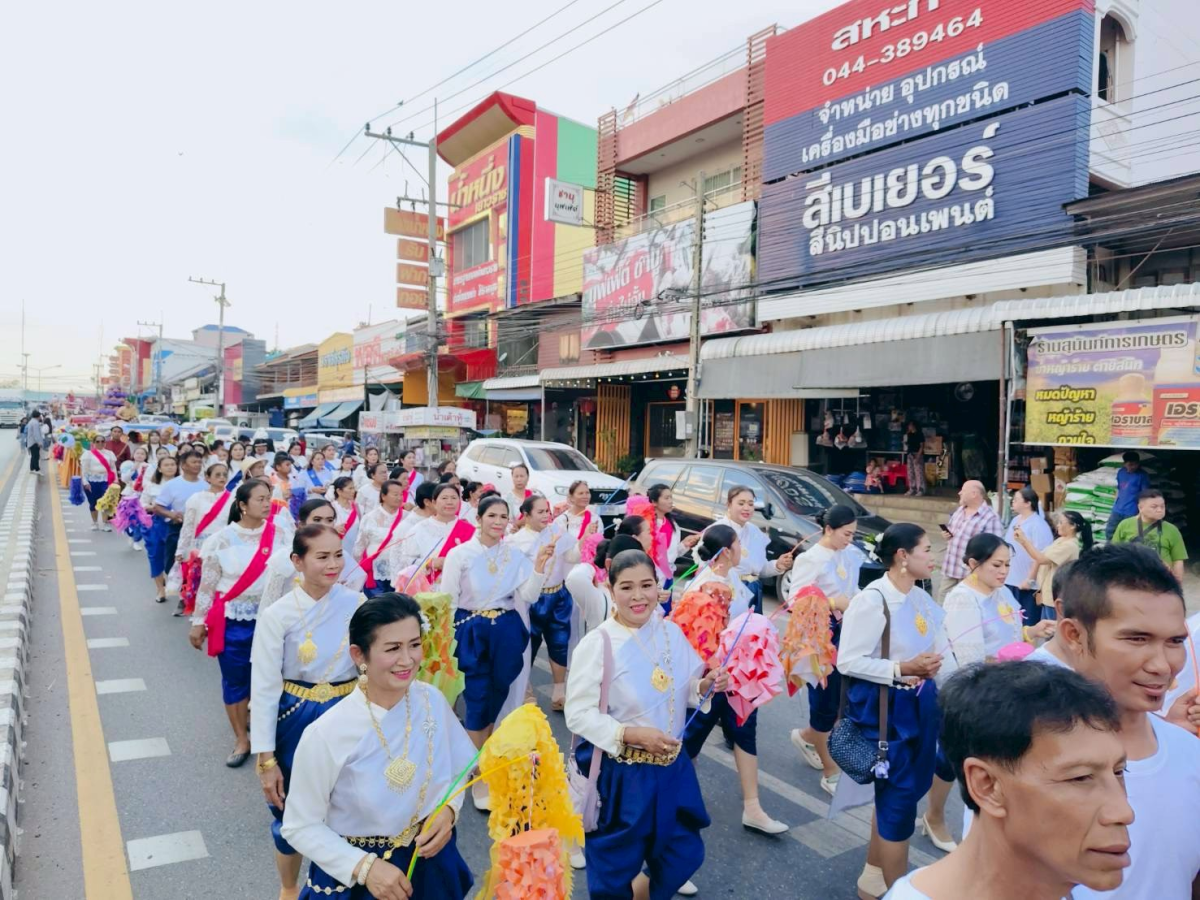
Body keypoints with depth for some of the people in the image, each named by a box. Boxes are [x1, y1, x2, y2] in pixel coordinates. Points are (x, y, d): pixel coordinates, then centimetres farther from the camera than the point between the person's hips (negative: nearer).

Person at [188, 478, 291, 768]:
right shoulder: (222, 539, -8)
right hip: (233, 621, -1)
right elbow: (207, 585, -2)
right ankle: (241, 739, 23)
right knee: (234, 681, 8)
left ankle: (253, 714, 39)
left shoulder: (279, 535, -4)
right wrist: (198, 622, 0)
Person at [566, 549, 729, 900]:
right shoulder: (597, 644, -19)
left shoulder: (672, 633, -3)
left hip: (672, 767, 5)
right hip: (617, 774, -5)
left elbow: (685, 691, 9)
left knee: (685, 855, 19)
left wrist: (706, 685, -12)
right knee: (615, 865, 14)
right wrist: (632, 734, -27)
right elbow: (579, 714, -18)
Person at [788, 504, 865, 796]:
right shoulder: (810, 559, -15)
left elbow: (852, 588, 14)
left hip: (845, 632, 7)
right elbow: (795, 601, -18)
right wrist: (833, 602, -23)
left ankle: (807, 737, 39)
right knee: (826, 700, 3)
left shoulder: (851, 555, 3)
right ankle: (831, 772, 19)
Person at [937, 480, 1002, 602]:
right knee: (943, 601, 15)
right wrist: (947, 534, 3)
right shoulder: (960, 510, 10)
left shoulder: (990, 518, -16)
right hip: (949, 568, 7)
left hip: (970, 573, -7)